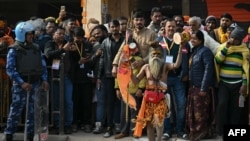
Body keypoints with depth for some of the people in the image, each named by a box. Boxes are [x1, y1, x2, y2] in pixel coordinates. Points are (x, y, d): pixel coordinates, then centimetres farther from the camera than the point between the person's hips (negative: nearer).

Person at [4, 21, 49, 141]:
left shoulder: (36, 48, 10)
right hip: (20, 85, -5)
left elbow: (43, 65, 13)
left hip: (35, 84, 5)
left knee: (33, 111, 8)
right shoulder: (14, 50, -5)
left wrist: (44, 80, 0)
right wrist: (22, 83, -19)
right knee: (16, 111, -2)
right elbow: (10, 69, -11)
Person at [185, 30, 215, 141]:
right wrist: (191, 86, 8)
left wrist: (204, 88, -20)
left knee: (200, 113, 0)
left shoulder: (205, 51, -10)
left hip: (202, 87, -8)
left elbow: (208, 70, -17)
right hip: (193, 86, 8)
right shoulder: (194, 51, 14)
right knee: (192, 112, 13)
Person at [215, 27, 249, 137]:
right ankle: (220, 130, 0)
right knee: (222, 104, -12)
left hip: (237, 84, 0)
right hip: (223, 83, 0)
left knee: (236, 107, 4)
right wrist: (226, 48, -13)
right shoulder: (223, 47, 6)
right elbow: (217, 61, -9)